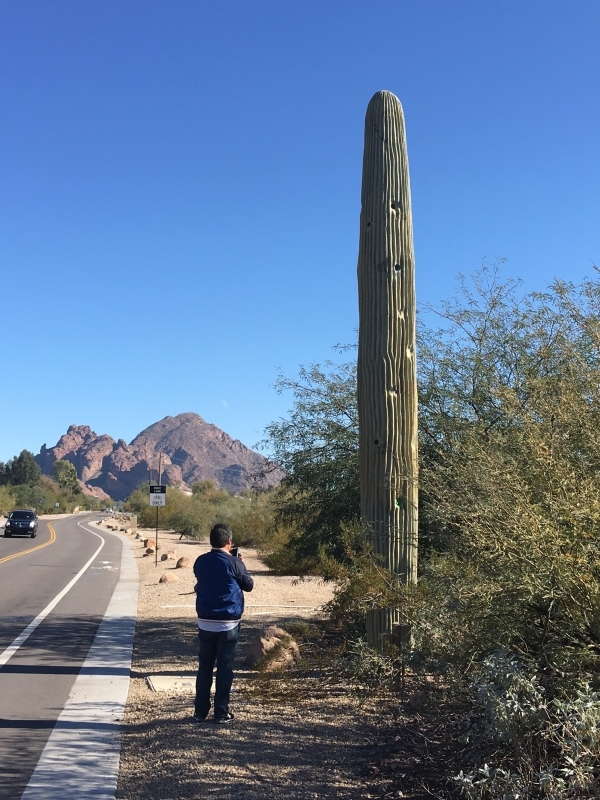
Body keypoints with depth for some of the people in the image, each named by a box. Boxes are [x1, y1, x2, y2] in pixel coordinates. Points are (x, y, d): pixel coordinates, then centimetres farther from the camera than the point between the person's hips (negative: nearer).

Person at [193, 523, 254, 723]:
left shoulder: (200, 562, 1)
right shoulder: (234, 563, -12)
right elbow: (249, 585, 1)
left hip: (205, 622, 4)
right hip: (228, 623, -4)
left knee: (204, 666, 12)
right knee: (225, 668, 5)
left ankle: (200, 711, 17)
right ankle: (221, 713, 9)